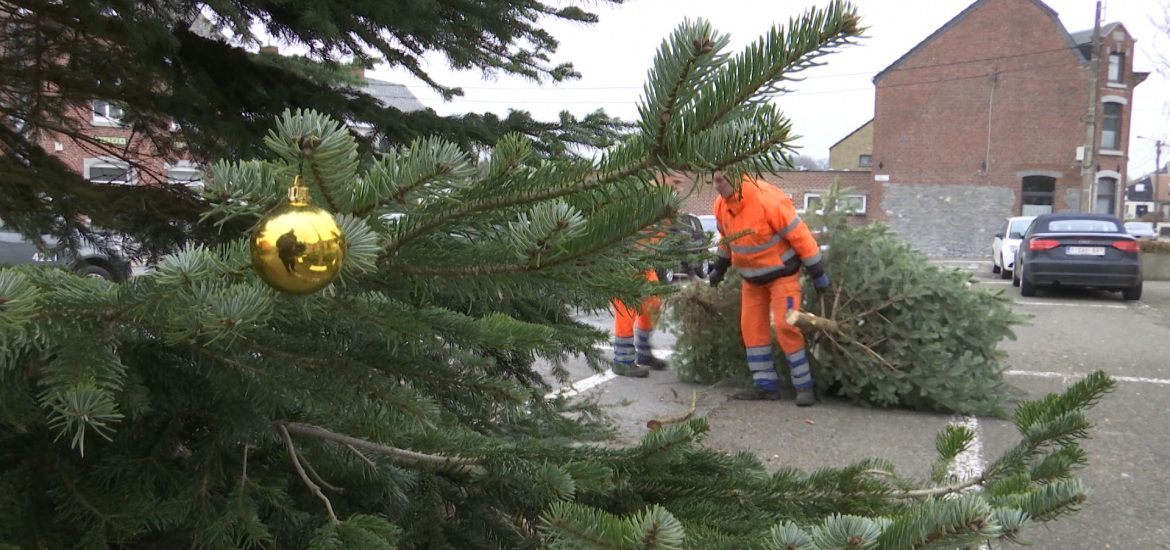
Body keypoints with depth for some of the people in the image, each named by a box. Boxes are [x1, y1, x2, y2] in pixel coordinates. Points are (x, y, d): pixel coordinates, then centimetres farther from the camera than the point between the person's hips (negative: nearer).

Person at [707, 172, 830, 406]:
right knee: (752, 327, 3)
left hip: (782, 273, -7)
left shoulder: (768, 200, -29)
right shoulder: (721, 205, -6)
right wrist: (719, 268, 23)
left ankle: (804, 386, -1)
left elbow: (799, 235, -22)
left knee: (785, 325, -13)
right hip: (751, 277, 7)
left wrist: (818, 274, -17)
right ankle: (766, 385, 10)